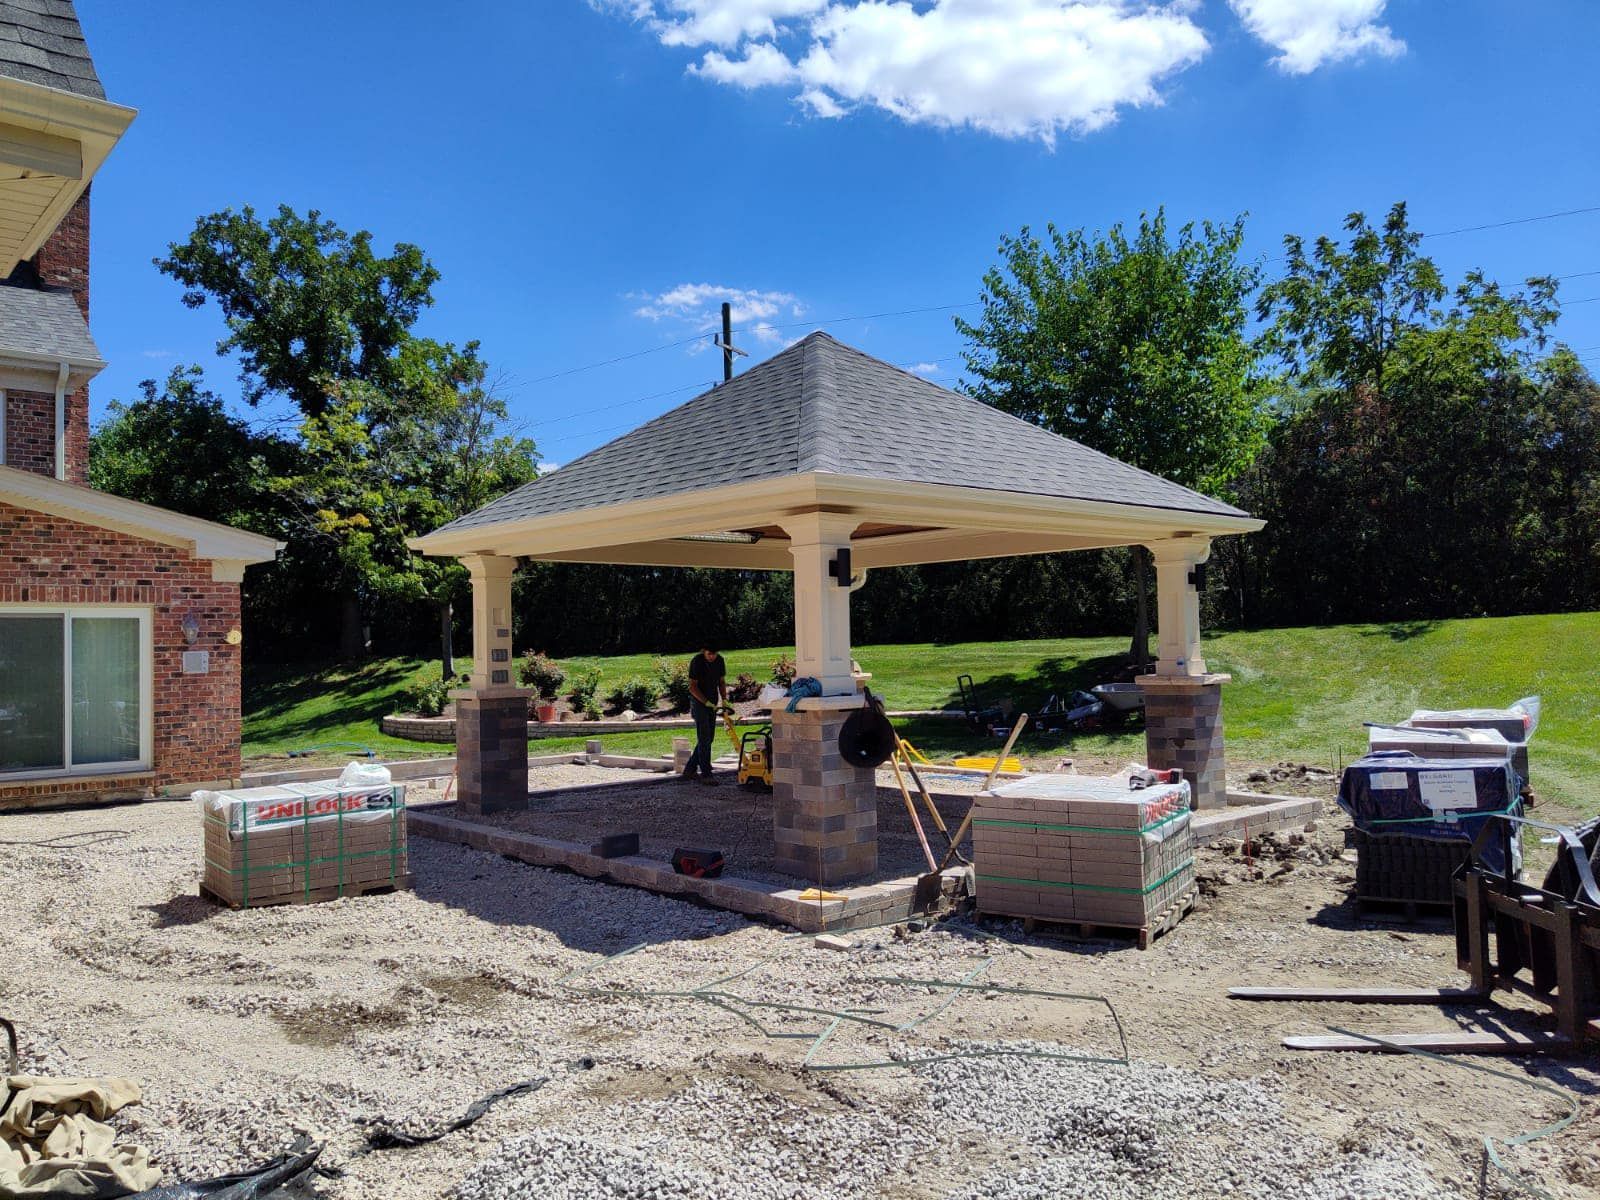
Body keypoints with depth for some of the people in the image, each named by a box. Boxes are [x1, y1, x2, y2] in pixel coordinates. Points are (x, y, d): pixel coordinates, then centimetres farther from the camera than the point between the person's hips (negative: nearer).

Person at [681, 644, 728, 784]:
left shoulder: (719, 661, 3)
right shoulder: (696, 662, -15)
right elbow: (692, 687, -14)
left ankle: (689, 770, 18)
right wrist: (706, 702, -20)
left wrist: (724, 700, -2)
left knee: (709, 738, 8)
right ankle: (705, 775, -8)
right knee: (704, 739, -10)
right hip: (698, 703, -7)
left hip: (712, 703, 7)